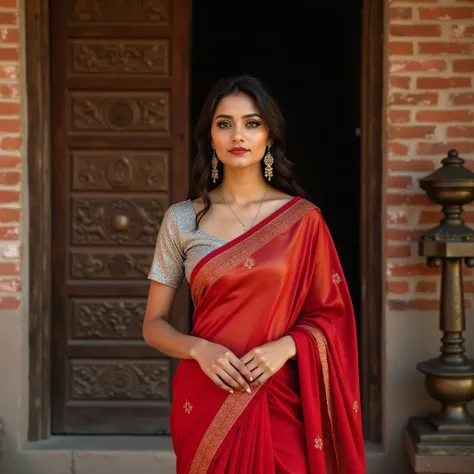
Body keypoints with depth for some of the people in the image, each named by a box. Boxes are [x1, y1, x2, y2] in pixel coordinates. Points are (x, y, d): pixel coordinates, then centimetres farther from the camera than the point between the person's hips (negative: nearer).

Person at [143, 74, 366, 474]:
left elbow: (330, 315, 2)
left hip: (282, 404, 0)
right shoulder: (181, 220, 0)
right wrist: (200, 349, -15)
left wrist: (285, 347, -16)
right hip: (207, 401, 1)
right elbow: (154, 324, 3)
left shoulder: (303, 219, -2)